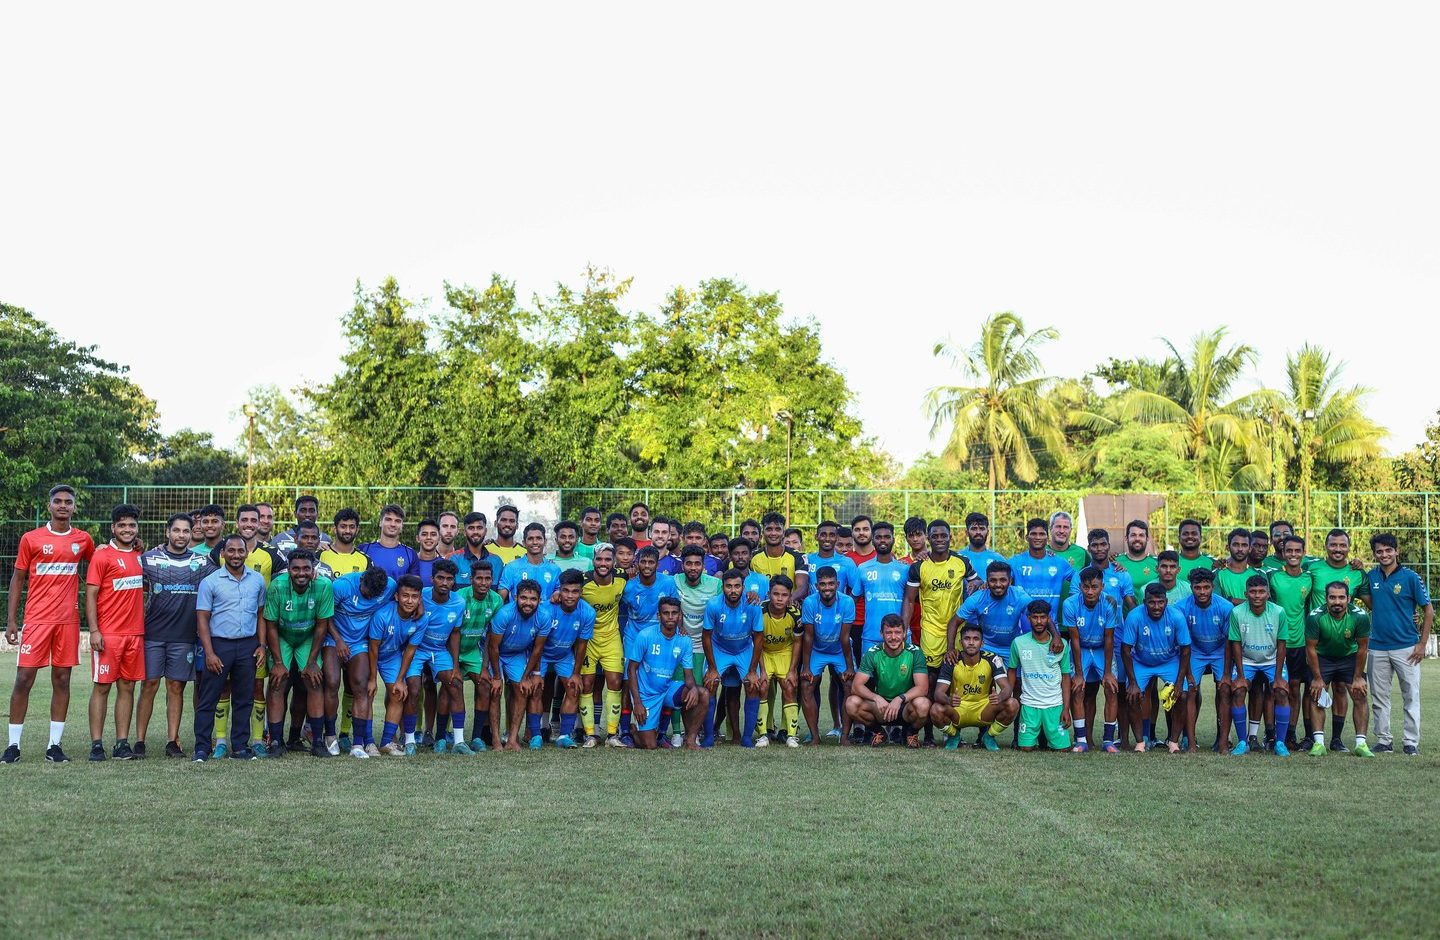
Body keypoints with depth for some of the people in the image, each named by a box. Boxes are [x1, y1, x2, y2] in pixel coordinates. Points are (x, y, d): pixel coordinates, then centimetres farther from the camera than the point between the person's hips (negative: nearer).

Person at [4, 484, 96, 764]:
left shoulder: (83, 540, 8)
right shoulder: (31, 539, 1)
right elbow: (17, 579, 4)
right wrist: (11, 620, -1)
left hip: (68, 620, 2)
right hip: (36, 620, -2)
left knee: (62, 680, 4)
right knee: (24, 679, -3)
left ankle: (55, 745, 10)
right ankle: (13, 745, 3)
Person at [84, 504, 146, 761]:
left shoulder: (140, 556, 12)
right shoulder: (102, 556, -4)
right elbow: (91, 595, -7)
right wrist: (94, 631, -15)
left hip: (135, 633, 5)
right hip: (108, 634, -5)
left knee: (128, 687, 6)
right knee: (102, 687, -1)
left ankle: (122, 743, 10)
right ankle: (96, 744, 3)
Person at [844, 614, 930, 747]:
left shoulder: (914, 653, -10)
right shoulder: (873, 654, -7)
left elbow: (922, 687, -19)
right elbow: (856, 686, -15)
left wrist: (900, 699, -36)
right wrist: (877, 698, -34)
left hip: (905, 707, -1)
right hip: (880, 707, 2)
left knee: (922, 704, -36)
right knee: (852, 703, -27)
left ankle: (912, 733, 0)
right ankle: (877, 731, 4)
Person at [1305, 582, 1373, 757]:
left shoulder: (1360, 617, -26)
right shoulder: (1315, 617, -29)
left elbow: (1362, 648, -12)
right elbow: (1310, 648, -17)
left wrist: (1358, 677, -8)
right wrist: (1317, 678, -13)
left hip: (1349, 656, 1)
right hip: (1322, 657, -1)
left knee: (1360, 695, -10)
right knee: (1316, 695, -13)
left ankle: (1361, 743, -7)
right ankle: (1318, 742, -13)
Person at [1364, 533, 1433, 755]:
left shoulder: (1410, 577, -6)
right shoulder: (1371, 576, 5)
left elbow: (1428, 610, -2)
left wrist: (1422, 643, -7)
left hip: (1406, 647, -4)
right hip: (1377, 647, 4)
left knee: (1411, 697, 1)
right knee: (1379, 697, 8)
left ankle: (1411, 742, 8)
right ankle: (1383, 741, 16)